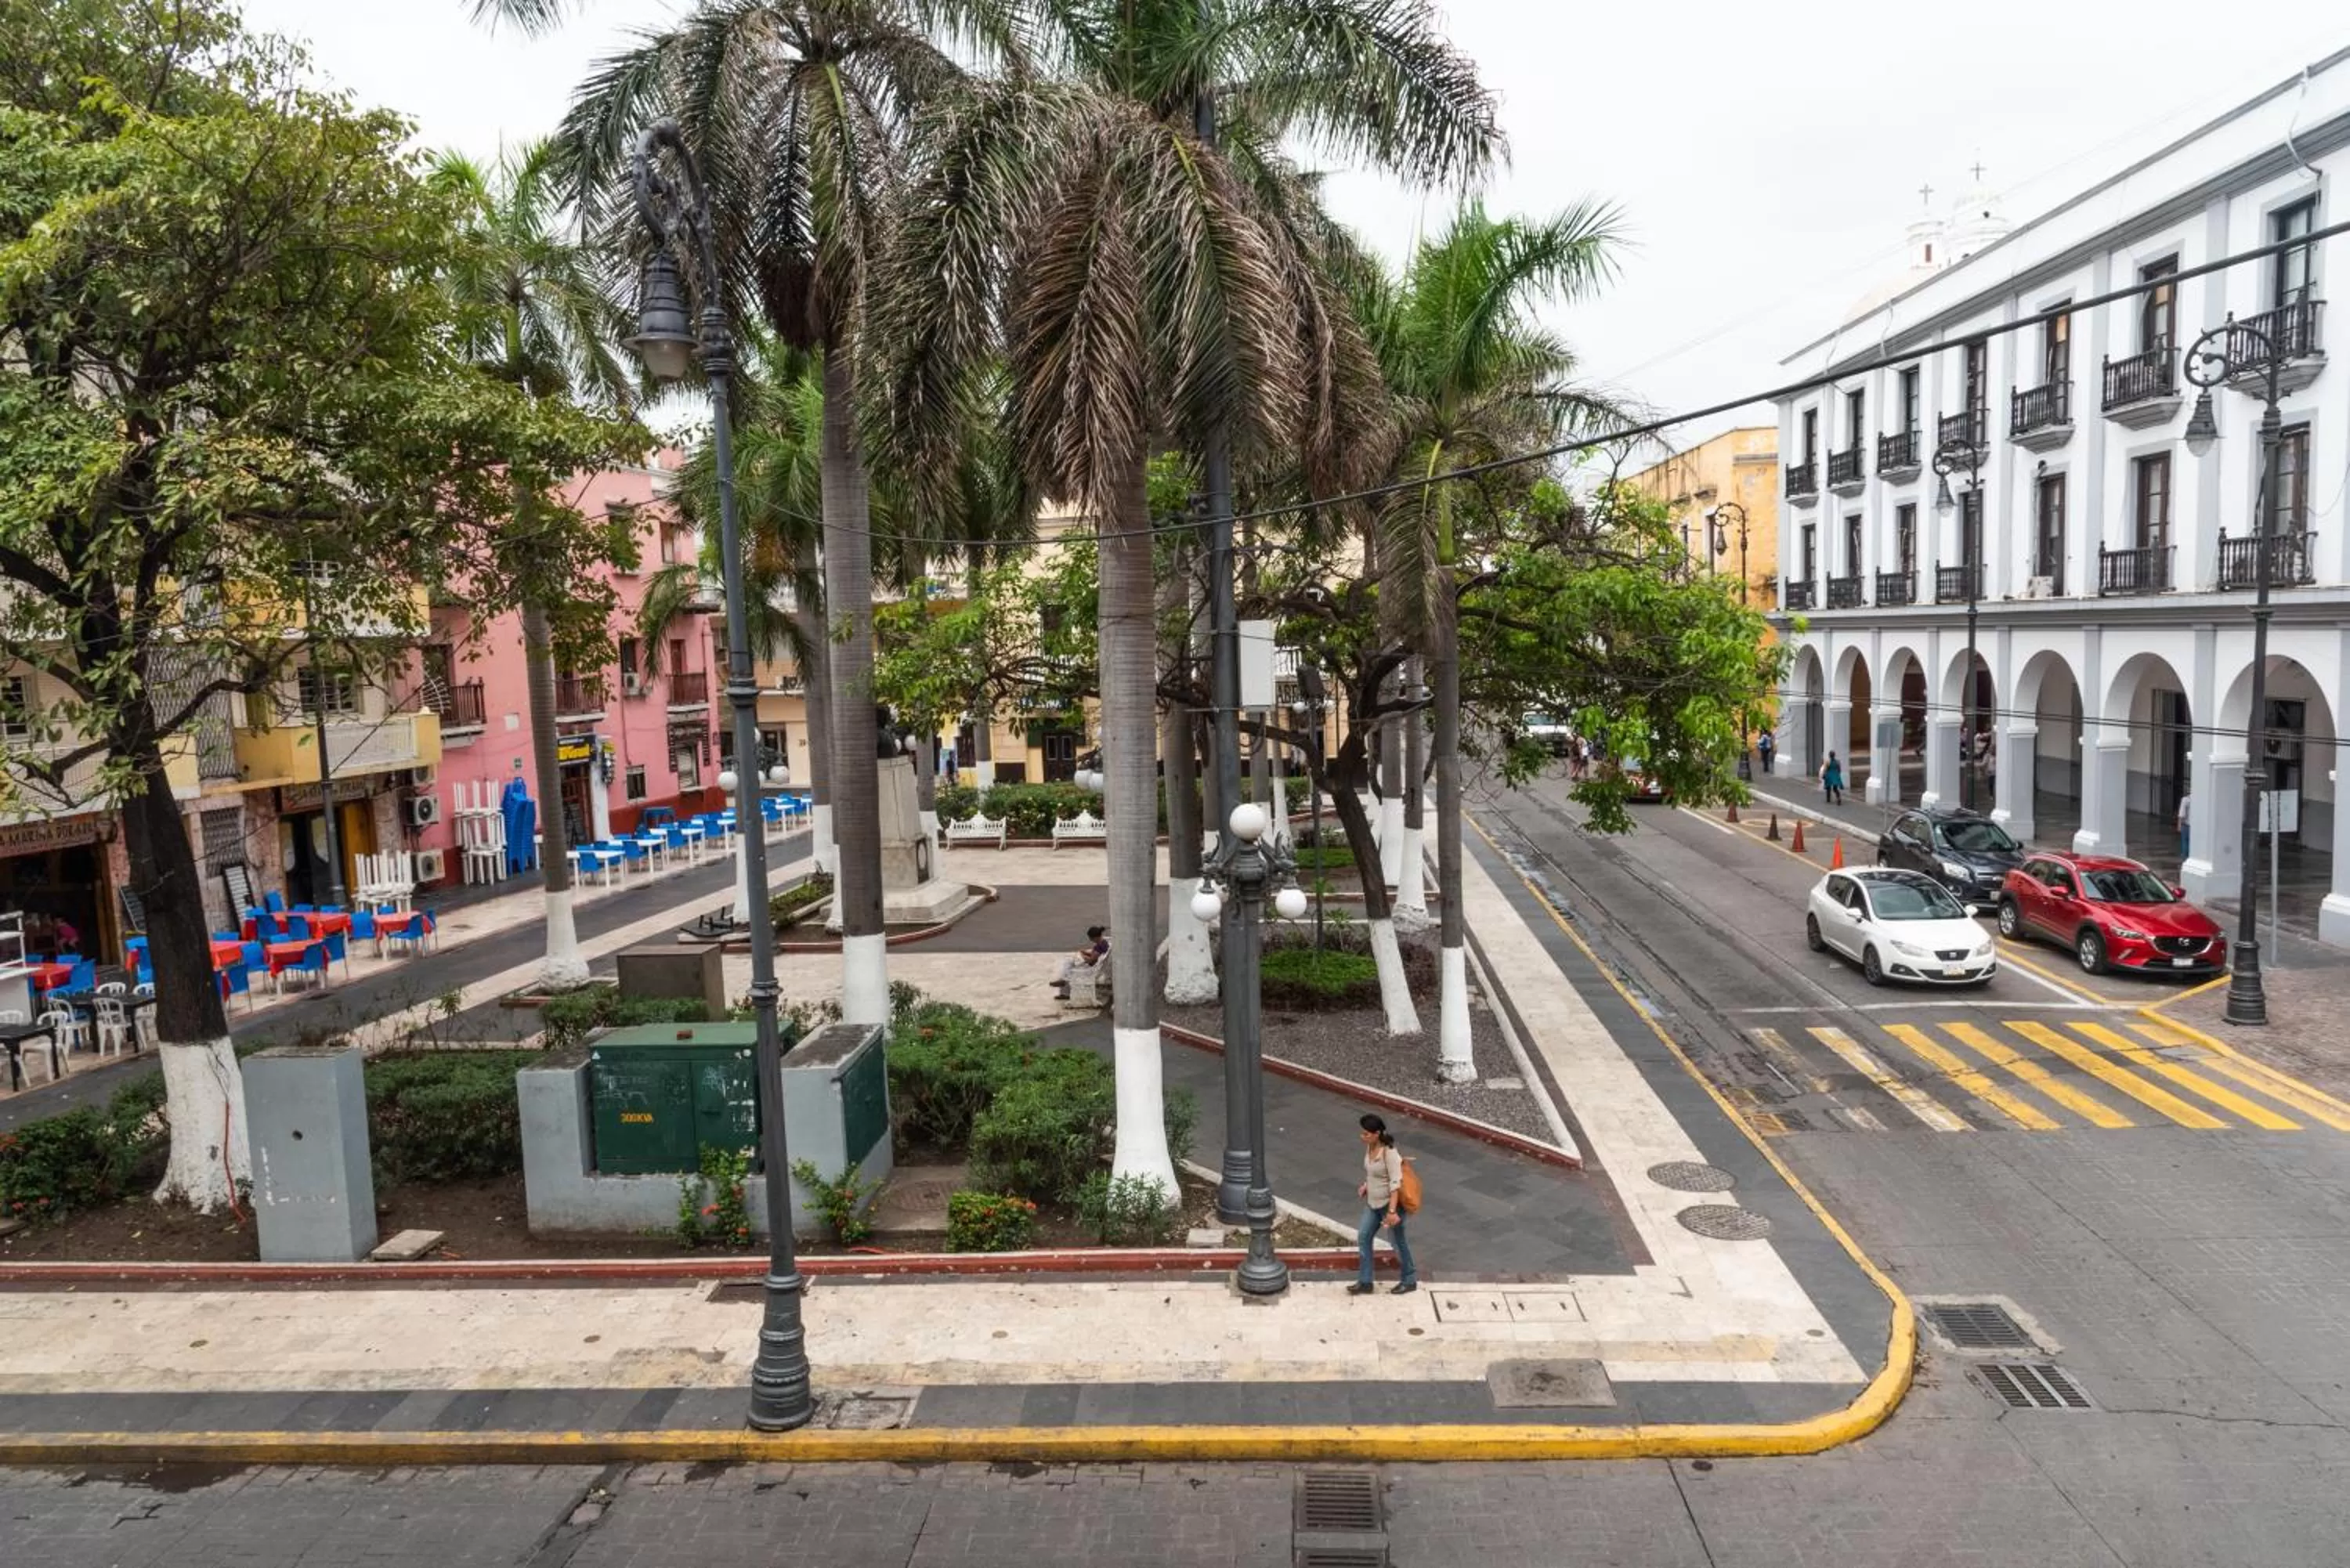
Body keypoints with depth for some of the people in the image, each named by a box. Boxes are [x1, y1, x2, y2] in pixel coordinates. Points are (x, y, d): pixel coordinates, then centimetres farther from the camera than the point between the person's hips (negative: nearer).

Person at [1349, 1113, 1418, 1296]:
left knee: (1397, 1243, 9)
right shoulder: (1369, 1146, -4)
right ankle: (1365, 1282, 21)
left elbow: (1396, 1183, -28)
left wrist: (1392, 1211, -30)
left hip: (1389, 1203, -8)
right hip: (1373, 1203, 8)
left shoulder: (1389, 1153, -28)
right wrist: (1366, 1185, 10)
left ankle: (1410, 1281, 30)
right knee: (1363, 1237, 10)